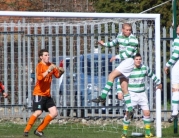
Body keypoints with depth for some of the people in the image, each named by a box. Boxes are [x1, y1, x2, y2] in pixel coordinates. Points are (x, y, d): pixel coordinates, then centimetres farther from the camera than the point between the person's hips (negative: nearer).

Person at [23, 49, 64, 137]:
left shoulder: (50, 65, 10)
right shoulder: (39, 66, -12)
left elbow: (57, 75, 19)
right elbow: (39, 77, -29)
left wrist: (61, 71, -1)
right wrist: (48, 70, -34)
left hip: (47, 94, 8)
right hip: (39, 94, -8)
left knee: (54, 113, 1)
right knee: (38, 112, -22)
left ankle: (39, 130, 8)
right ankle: (26, 130, -8)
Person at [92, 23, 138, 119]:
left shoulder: (133, 40, -12)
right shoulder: (120, 36, 13)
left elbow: (128, 53, -18)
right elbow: (114, 42, 36)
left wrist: (116, 57, -11)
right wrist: (105, 44, 30)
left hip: (129, 61, -8)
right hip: (123, 62, 8)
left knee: (111, 76, -19)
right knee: (124, 87, 4)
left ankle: (103, 97, -19)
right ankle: (130, 110, 5)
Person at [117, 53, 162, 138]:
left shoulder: (145, 68, 0)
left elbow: (152, 75, 20)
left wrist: (158, 83, 33)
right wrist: (119, 92, -14)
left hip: (142, 94, 3)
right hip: (132, 94, -3)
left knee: (147, 113, -2)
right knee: (128, 113, -8)